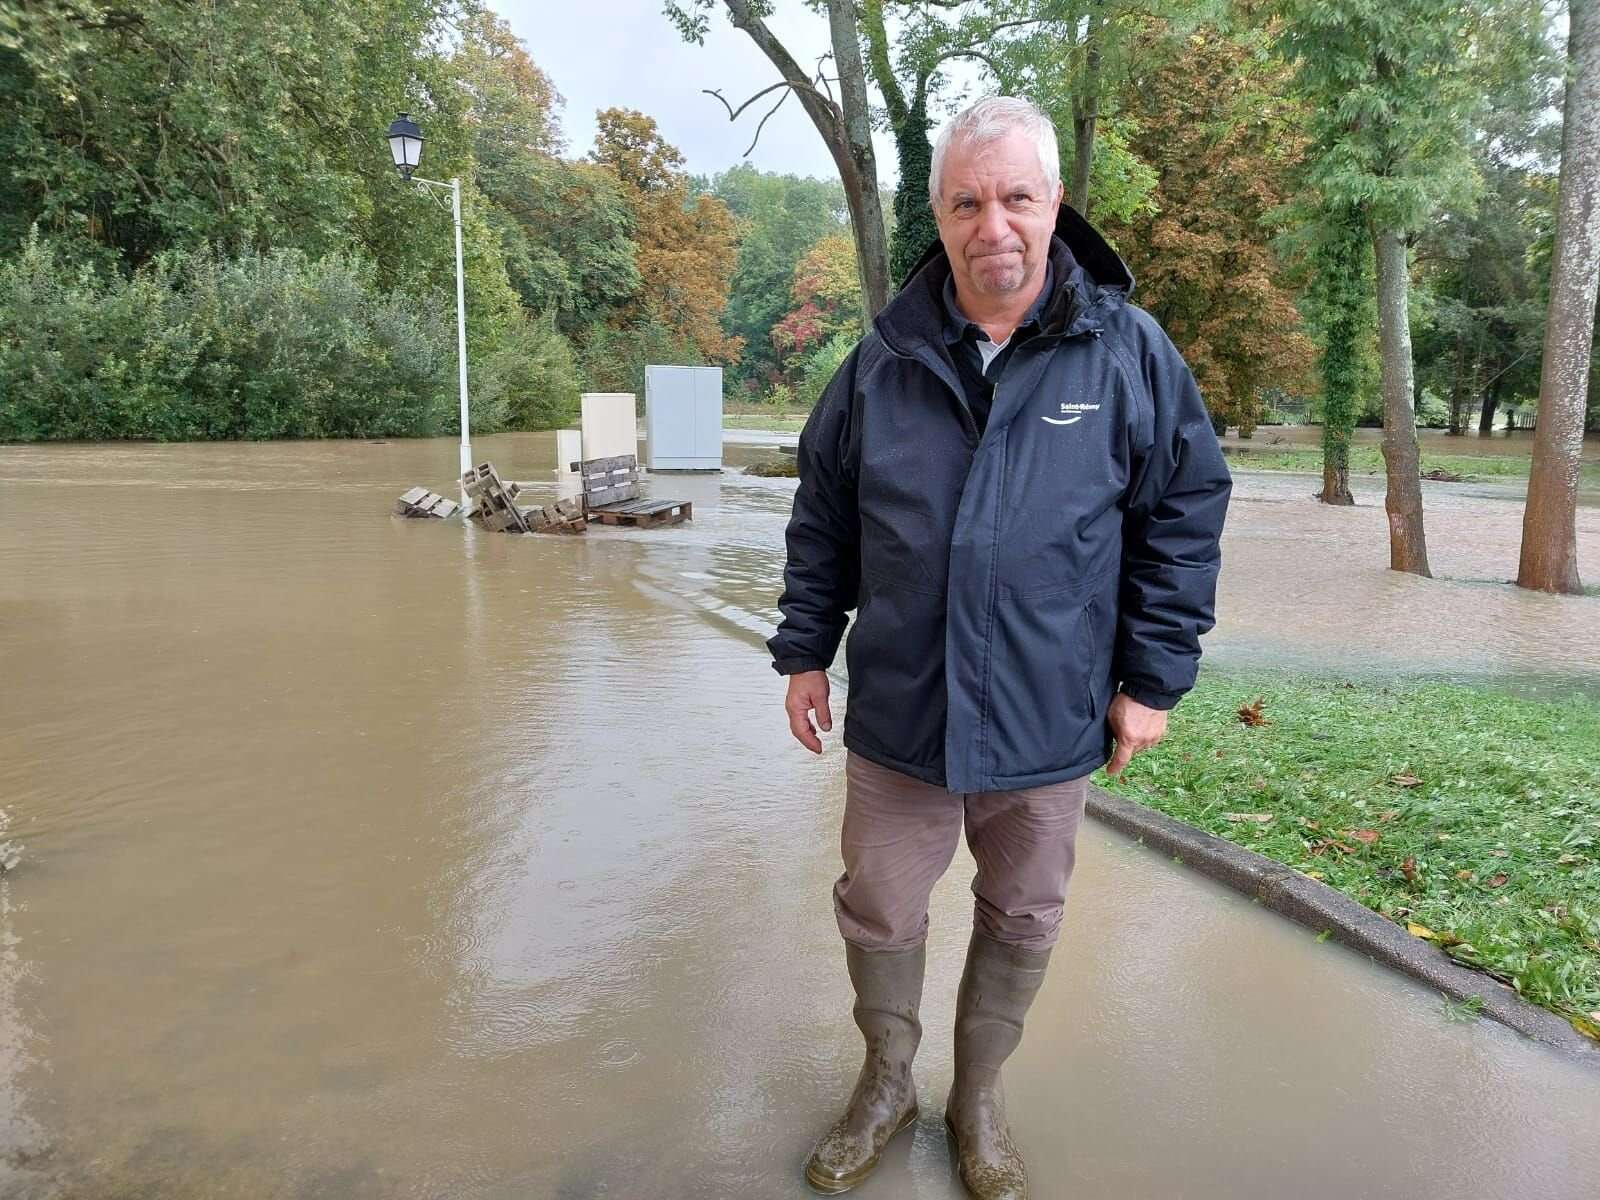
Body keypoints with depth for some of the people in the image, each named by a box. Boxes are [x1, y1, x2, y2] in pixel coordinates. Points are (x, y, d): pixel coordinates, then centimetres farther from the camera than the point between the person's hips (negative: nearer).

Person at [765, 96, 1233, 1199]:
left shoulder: (1127, 352, -6)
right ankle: (888, 1084, 41)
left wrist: (1153, 676, -3)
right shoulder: (884, 363, -2)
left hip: (1049, 726, 0)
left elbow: (1185, 515, -1)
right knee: (878, 913, 14)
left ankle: (979, 1096, 43)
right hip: (898, 718, 1)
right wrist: (806, 650, 6)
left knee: (1022, 922, 17)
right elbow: (823, 519, 7)